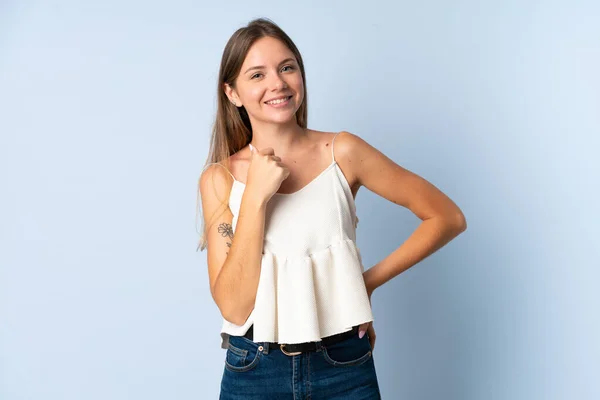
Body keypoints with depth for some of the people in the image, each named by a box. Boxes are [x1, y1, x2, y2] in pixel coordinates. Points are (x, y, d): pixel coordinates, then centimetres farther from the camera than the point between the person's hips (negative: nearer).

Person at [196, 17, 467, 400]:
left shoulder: (342, 152, -7)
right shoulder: (219, 178, -4)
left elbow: (448, 217, -2)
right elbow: (233, 306, -12)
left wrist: (371, 278, -3)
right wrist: (255, 196, -18)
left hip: (344, 368, 0)